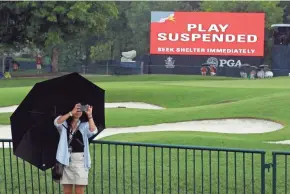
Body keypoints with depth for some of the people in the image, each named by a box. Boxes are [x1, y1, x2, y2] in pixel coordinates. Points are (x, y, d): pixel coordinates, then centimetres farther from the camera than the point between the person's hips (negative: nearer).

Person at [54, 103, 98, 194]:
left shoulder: (85, 125, 5)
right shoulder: (64, 124, 7)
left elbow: (93, 131, -16)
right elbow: (57, 122, -16)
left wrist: (89, 116, -21)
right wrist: (71, 113, -21)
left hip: (80, 161, -1)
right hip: (66, 160, 1)